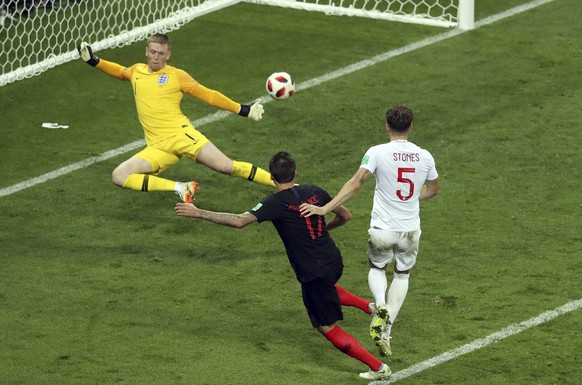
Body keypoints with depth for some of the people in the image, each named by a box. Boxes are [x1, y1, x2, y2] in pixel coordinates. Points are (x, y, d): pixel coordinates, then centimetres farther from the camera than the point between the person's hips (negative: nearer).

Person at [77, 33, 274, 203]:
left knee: (226, 166, -19)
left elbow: (209, 95, 8)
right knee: (119, 176, -18)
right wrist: (93, 60, 29)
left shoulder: (176, 75, 3)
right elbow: (119, 71, 39)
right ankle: (179, 188, -18)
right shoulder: (136, 71, 14)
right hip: (157, 147, 4)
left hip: (181, 135, -4)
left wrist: (242, 110, 5)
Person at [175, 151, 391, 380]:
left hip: (313, 273, -7)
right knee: (324, 287, 41)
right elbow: (345, 215, 11)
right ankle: (369, 307, 34)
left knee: (327, 327, 9)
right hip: (334, 261, 7)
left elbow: (240, 221, -27)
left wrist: (198, 213, -23)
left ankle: (378, 367, 9)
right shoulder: (314, 192, 0)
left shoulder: (277, 203, -17)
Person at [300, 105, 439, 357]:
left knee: (377, 268, 27)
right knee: (402, 275, 24)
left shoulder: (377, 152, -13)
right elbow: (432, 190, 14)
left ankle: (381, 306, -4)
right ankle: (386, 333, 14)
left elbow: (355, 185, -20)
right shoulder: (424, 157, -2)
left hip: (382, 230, -2)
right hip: (410, 231, 2)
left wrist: (324, 209, -18)